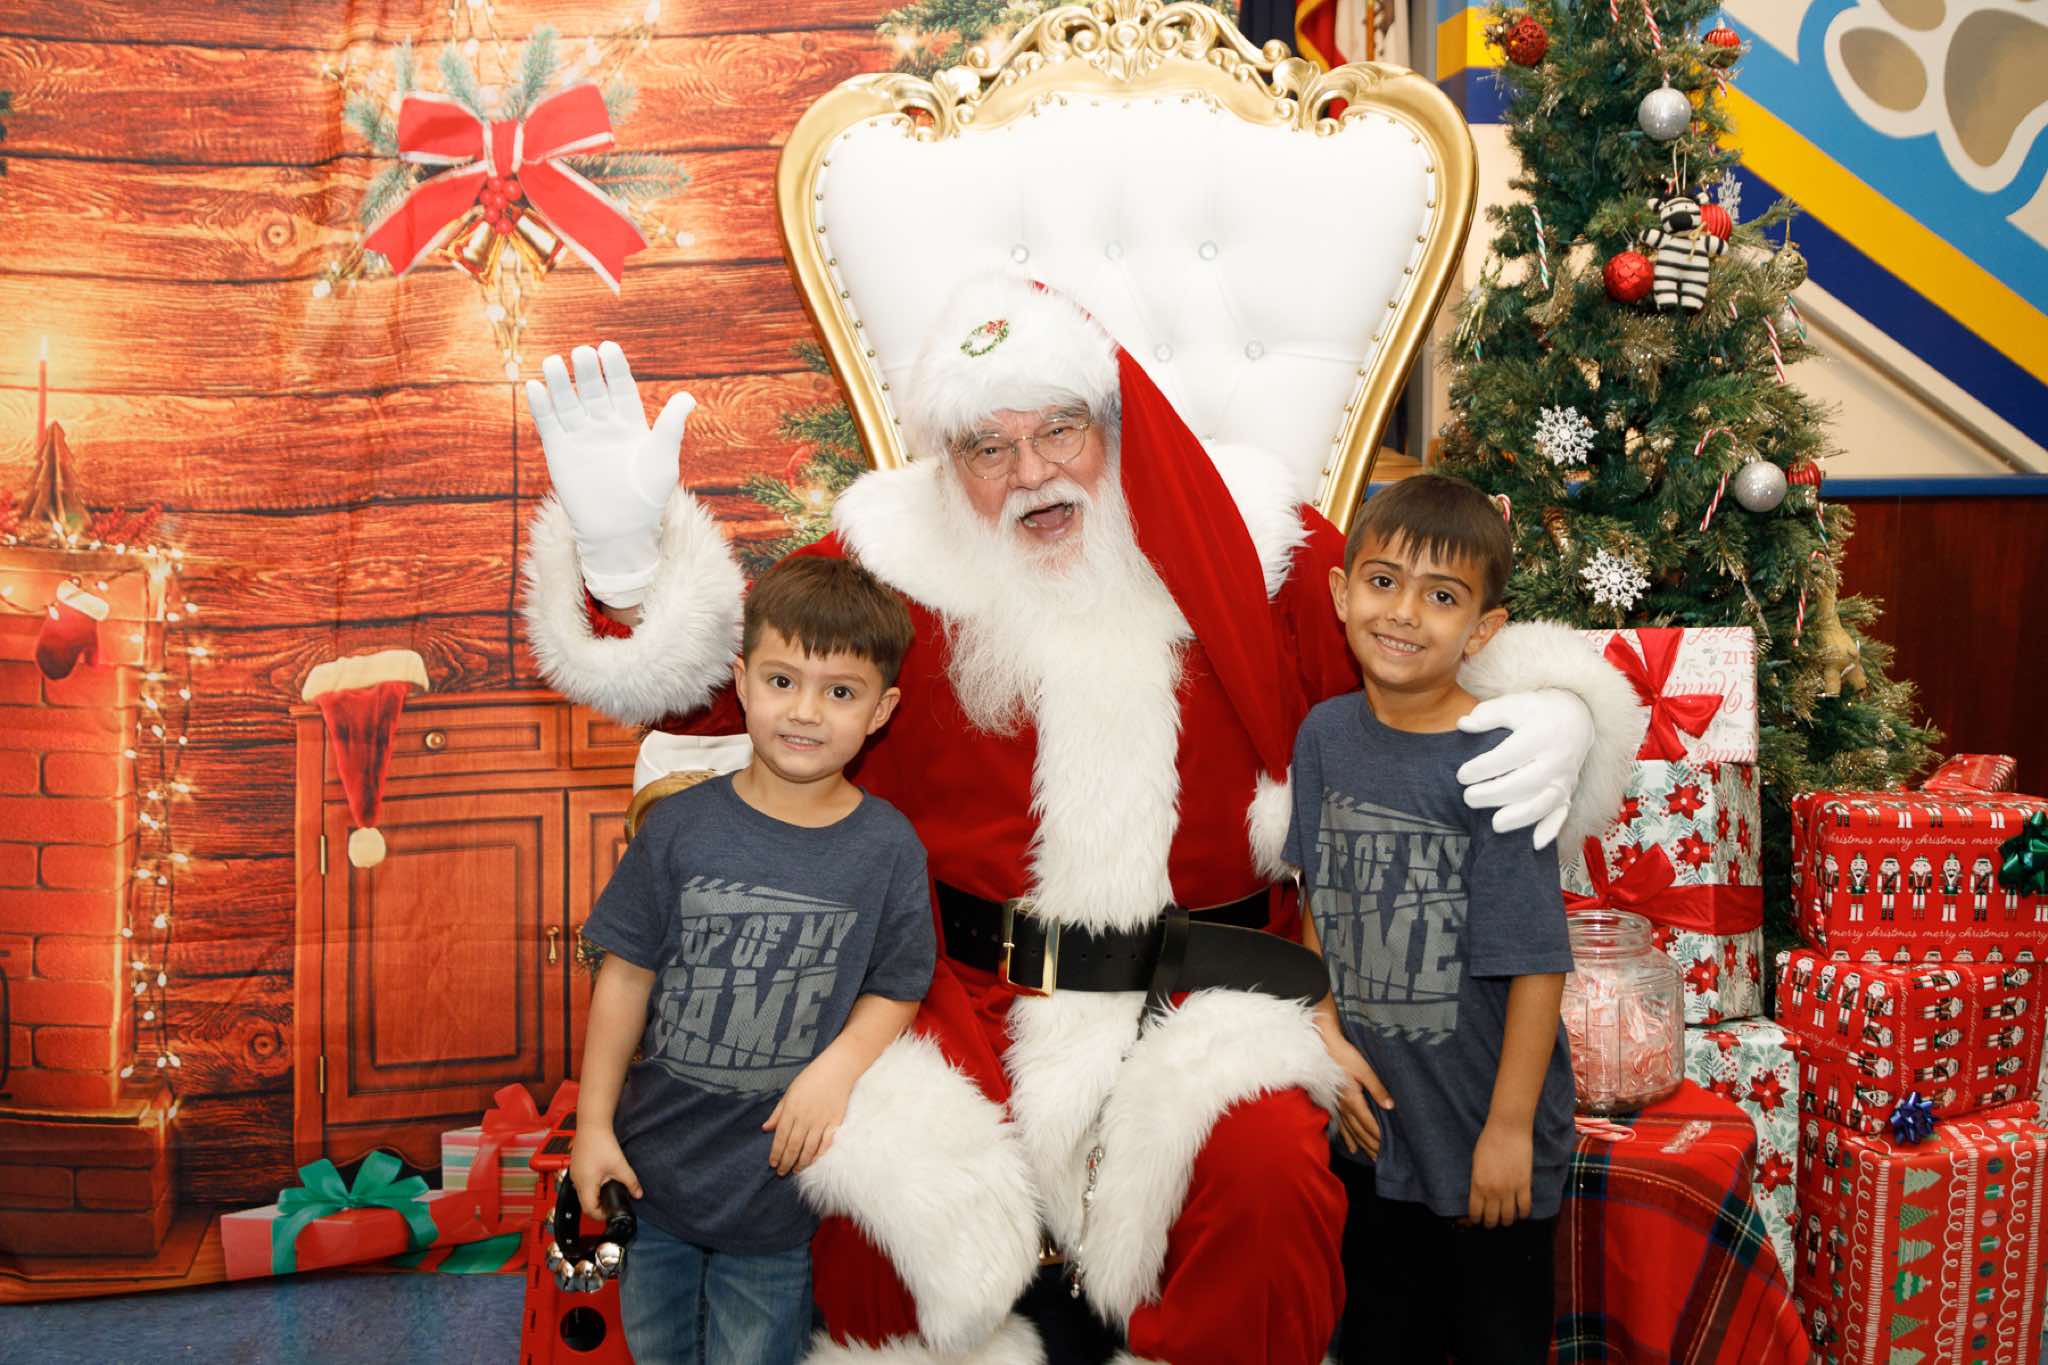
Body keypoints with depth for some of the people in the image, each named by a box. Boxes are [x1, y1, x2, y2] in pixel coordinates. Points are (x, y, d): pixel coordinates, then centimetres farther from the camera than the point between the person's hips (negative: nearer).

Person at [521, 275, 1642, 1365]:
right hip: (963, 997, 1)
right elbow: (722, 687, 4)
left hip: (1201, 996, 0)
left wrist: (1554, 713, -9)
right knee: (872, 1183, -24)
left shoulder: (1250, 542, 2)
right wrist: (628, 551, -12)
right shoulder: (896, 556, 2)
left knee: (1265, 1178, -29)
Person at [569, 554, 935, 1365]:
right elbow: (627, 975, -3)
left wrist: (839, 1063, -21)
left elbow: (896, 990, -2)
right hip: (654, 1163, 2)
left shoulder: (887, 848, -10)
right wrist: (593, 1124, -1)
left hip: (778, 1178, -1)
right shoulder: (683, 826, -9)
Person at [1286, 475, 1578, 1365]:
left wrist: (1510, 1127, -15)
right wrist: (1329, 1037, -2)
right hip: (1376, 1123, 5)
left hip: (1485, 1136, -5)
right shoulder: (1326, 736, -2)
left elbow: (1536, 964, -18)